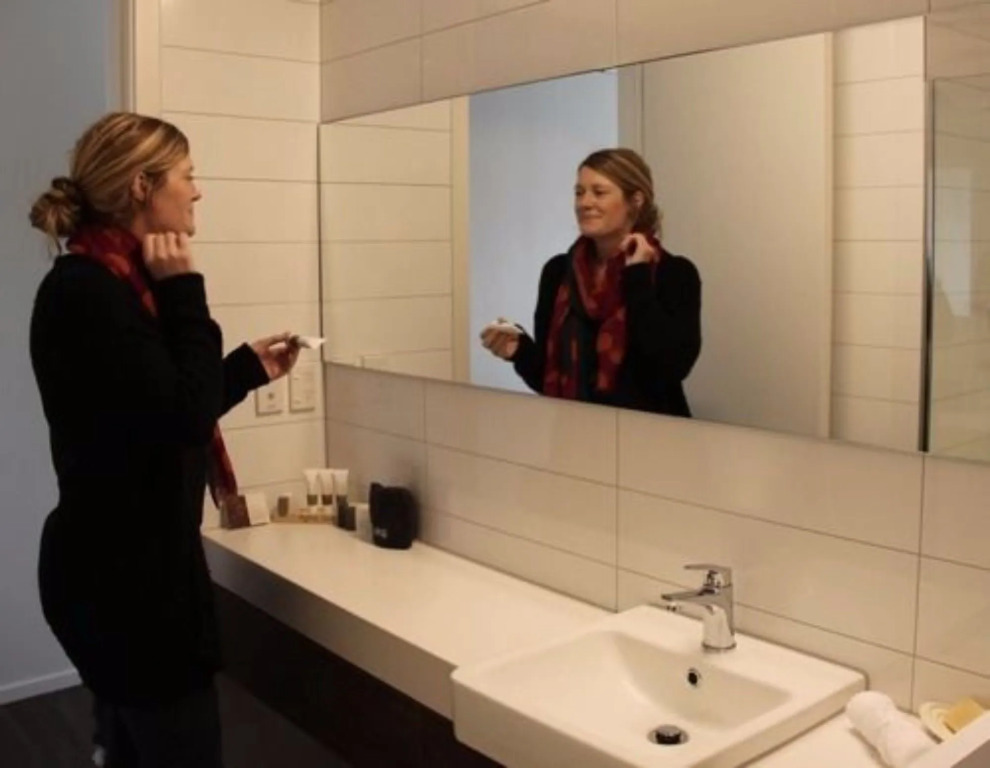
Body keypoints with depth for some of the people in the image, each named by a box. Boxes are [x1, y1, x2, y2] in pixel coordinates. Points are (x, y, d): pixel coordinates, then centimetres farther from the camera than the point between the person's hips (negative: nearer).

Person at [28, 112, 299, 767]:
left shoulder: (115, 281, 10)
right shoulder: (85, 289, -20)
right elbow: (184, 419, -26)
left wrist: (251, 367, 17)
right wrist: (183, 291, -19)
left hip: (128, 565, 10)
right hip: (121, 575, -10)